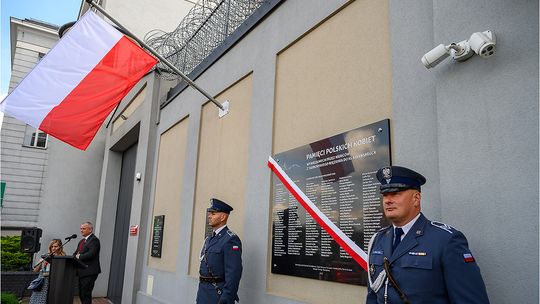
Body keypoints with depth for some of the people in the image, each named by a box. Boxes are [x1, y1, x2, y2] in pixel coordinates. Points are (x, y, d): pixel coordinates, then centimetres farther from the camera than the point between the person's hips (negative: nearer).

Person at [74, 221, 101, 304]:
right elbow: (76, 254, 20)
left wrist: (79, 256, -10)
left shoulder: (94, 240, -12)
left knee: (86, 294, -7)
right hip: (82, 272, 9)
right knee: (81, 294, 14)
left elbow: (91, 254, -23)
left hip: (89, 272, -9)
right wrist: (76, 256, -2)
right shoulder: (82, 241, 18)